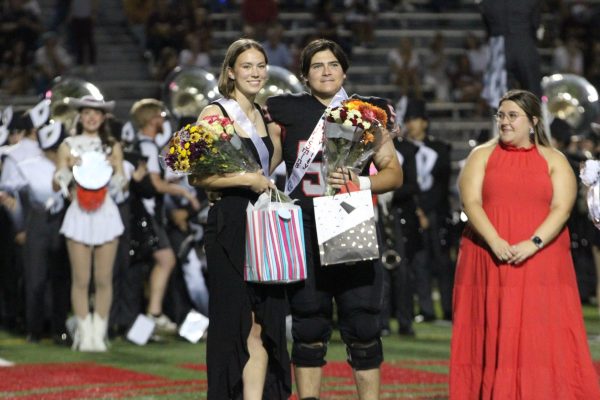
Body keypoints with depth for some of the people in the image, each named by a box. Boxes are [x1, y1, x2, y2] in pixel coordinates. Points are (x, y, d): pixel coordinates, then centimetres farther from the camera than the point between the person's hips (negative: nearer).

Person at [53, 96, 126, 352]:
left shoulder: (112, 146, 9)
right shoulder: (68, 146, 7)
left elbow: (122, 184, 10)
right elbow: (56, 185, 7)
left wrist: (114, 169, -10)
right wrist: (68, 167, -11)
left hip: (105, 213, 1)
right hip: (79, 213, -1)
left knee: (104, 279, 0)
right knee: (81, 279, -3)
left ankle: (99, 333, 7)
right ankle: (84, 334, 3)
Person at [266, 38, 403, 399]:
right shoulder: (288, 110, 8)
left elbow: (394, 173, 8)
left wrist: (361, 183, -9)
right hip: (305, 233, 0)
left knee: (363, 326, -2)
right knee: (309, 328, 4)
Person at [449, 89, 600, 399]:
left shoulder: (554, 161, 8)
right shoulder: (482, 156, 10)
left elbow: (562, 208, -4)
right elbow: (471, 202, -2)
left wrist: (534, 243, -19)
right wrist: (495, 242, -18)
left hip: (541, 262, -1)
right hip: (489, 262, 1)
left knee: (543, 336, -7)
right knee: (494, 336, -1)